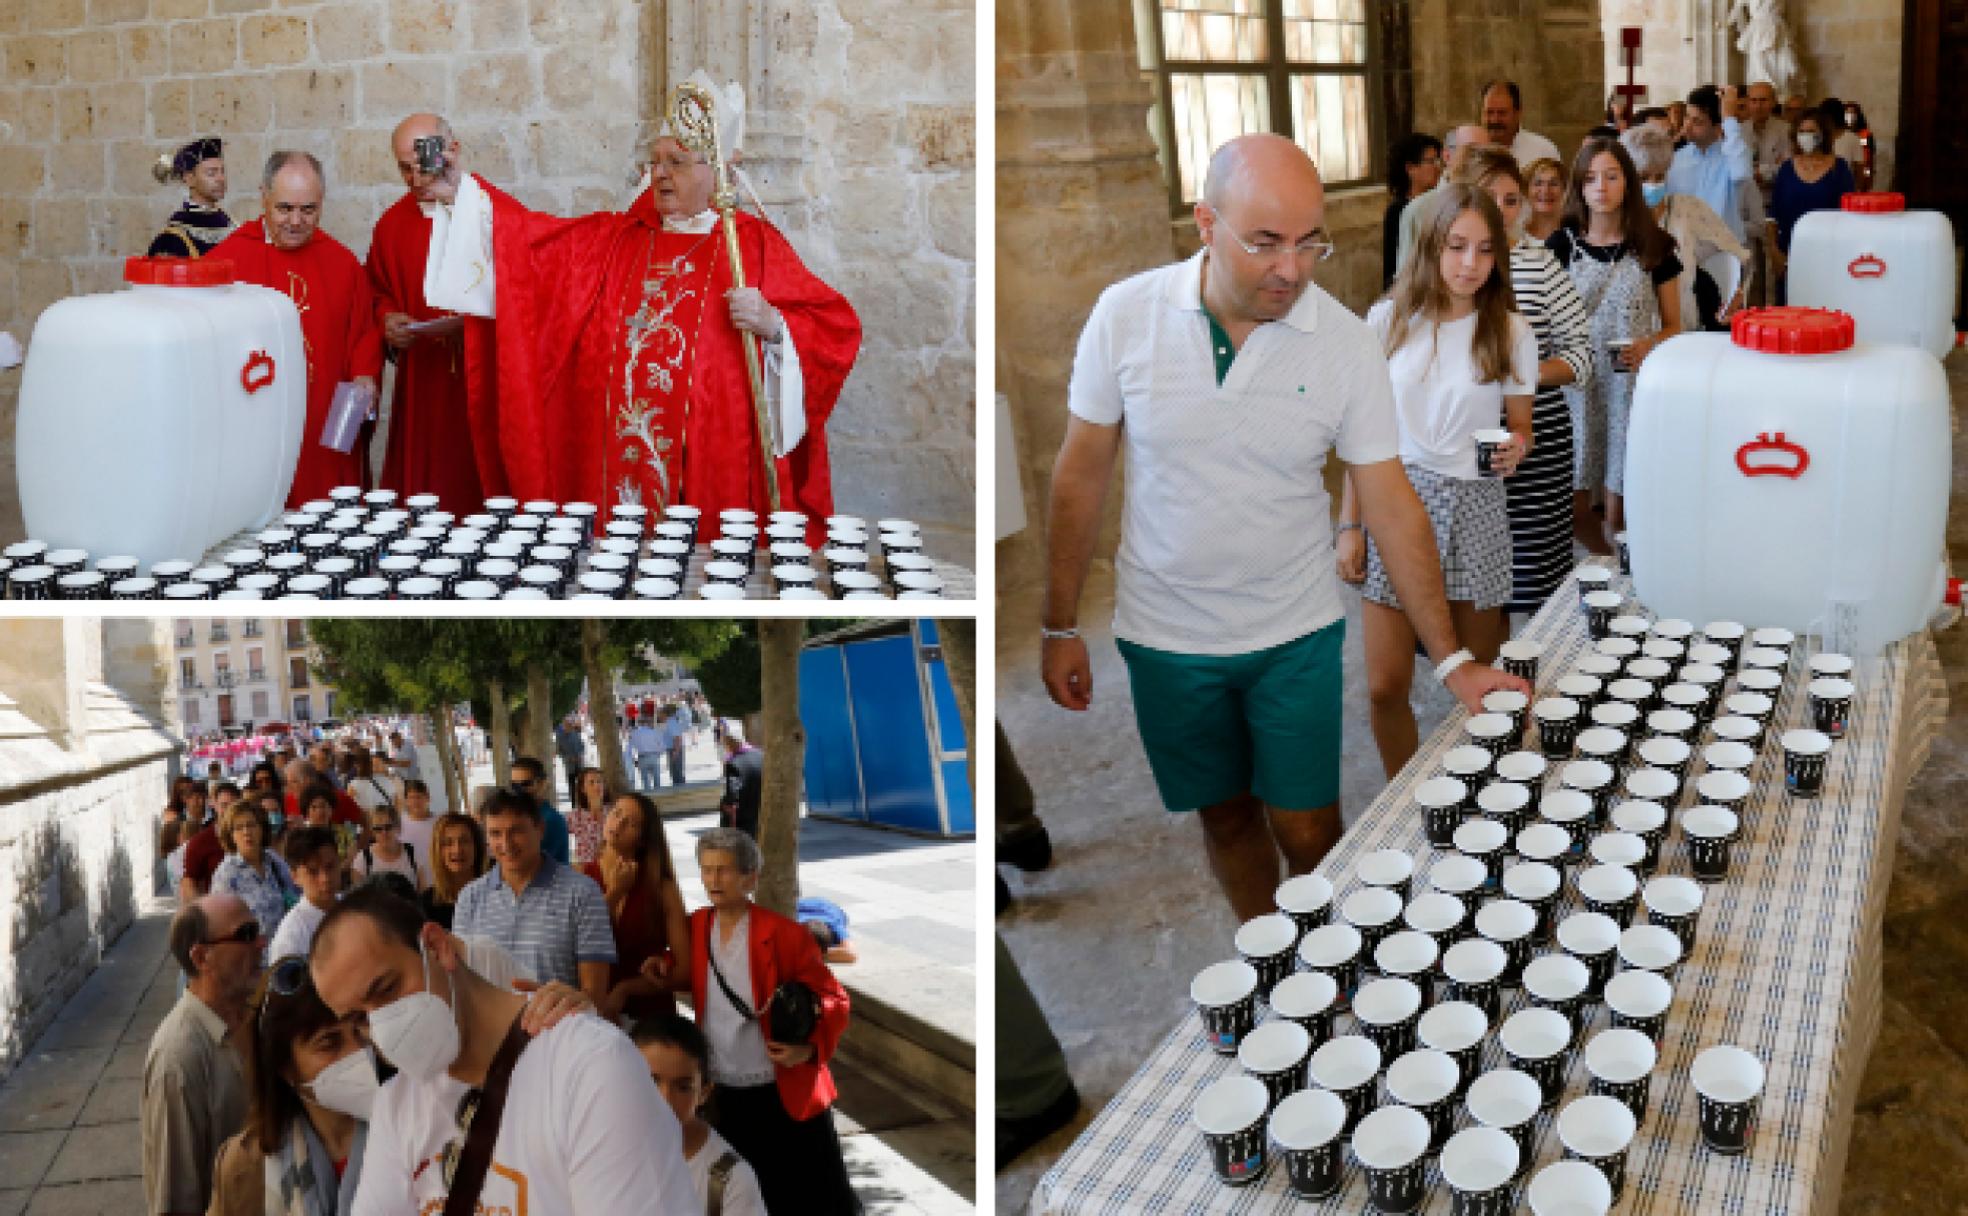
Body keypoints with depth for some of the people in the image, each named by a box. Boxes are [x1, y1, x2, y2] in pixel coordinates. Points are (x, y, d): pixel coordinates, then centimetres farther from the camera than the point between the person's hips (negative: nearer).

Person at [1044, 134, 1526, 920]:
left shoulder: (1347, 345, -13)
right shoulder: (1126, 315, -12)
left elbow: (1390, 506, -9)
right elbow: (1082, 474, -4)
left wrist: (1451, 659, -14)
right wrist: (1060, 628, -1)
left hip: (1296, 634, 0)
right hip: (1166, 637, 1)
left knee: (1308, 834, 5)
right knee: (1226, 817, 16)